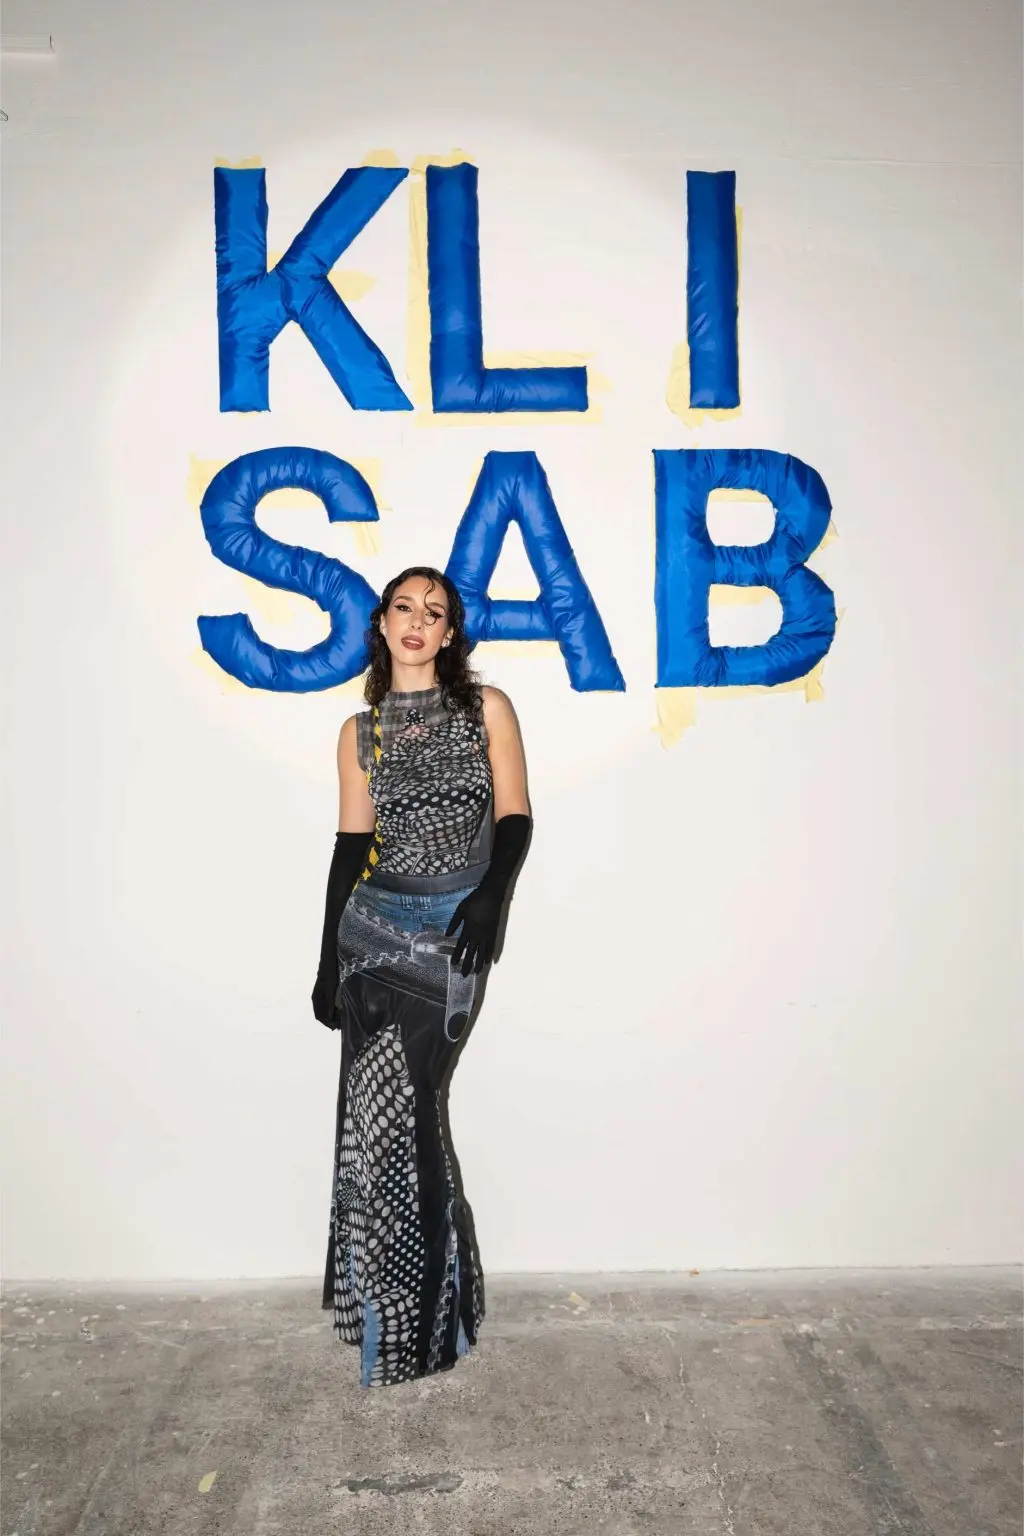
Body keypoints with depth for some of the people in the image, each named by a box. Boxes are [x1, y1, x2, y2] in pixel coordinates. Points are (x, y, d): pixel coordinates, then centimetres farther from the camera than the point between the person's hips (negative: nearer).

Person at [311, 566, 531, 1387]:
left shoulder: (487, 708, 5)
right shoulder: (361, 729, 11)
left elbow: (514, 818, 0)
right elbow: (351, 846, 11)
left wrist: (489, 897, -19)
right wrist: (329, 960, 9)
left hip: (453, 933, -3)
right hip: (374, 926, 3)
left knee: (397, 1109, -7)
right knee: (384, 1111, 1)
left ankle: (408, 1326, 9)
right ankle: (397, 1310, 18)